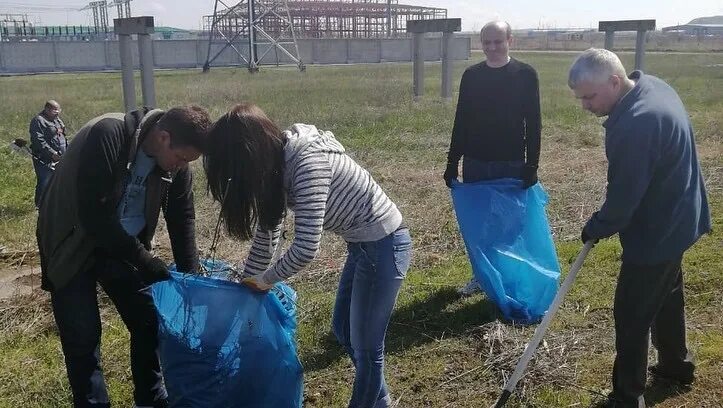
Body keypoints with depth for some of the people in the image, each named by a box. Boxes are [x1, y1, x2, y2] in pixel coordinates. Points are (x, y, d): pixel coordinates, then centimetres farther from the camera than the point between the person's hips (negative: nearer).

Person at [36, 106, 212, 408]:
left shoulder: (174, 163, -11)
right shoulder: (107, 135, -30)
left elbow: (182, 217, -1)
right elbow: (92, 212, -31)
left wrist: (191, 275, -5)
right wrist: (142, 258, -26)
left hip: (122, 247, 5)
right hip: (74, 248, -5)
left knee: (151, 322, 7)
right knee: (82, 336, -4)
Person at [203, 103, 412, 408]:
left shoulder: (307, 162, -27)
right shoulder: (279, 163, 2)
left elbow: (306, 247, -29)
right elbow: (267, 230, 12)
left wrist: (265, 280, -12)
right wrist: (247, 284, 14)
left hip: (383, 246, -10)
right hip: (363, 245, 10)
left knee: (366, 346, 4)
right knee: (343, 330, 22)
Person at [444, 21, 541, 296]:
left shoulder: (525, 74, -4)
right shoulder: (471, 75, 4)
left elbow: (533, 124, -4)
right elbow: (461, 121, 7)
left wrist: (532, 165, -10)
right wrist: (452, 163, 5)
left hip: (511, 165, -3)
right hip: (475, 164, 3)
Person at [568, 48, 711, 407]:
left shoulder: (634, 124, -33)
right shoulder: (652, 86, 0)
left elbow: (624, 195, -26)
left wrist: (596, 228, -7)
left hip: (655, 231, -10)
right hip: (677, 217, 10)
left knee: (632, 312, 1)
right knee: (666, 294, 26)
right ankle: (676, 363, 46)